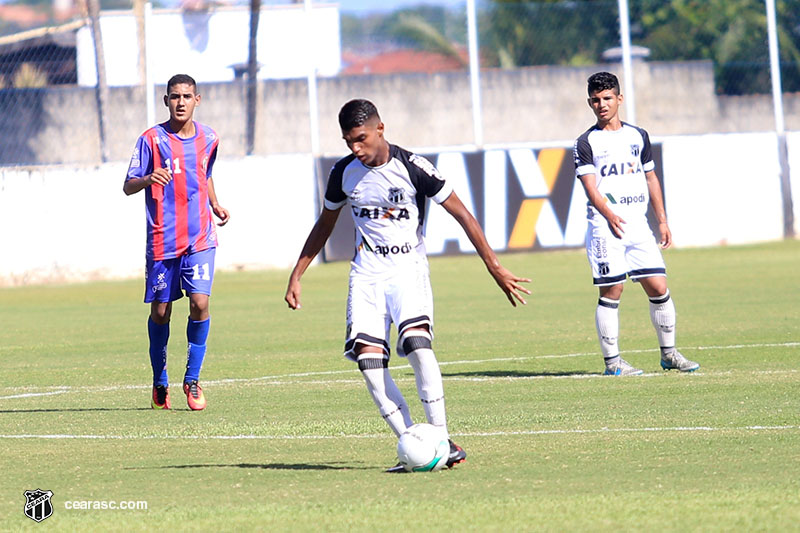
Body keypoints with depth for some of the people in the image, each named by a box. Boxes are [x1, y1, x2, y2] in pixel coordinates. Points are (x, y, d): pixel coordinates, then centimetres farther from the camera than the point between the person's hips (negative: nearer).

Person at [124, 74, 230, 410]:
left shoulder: (208, 139, 7)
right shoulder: (152, 139, -5)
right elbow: (128, 186, -5)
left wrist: (216, 205, 10)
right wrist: (149, 179, -26)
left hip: (200, 239, 2)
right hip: (162, 241, -2)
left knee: (200, 303, -14)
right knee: (160, 311, 4)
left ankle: (192, 379, 0)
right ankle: (160, 382, 24)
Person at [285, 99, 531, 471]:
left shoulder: (412, 167, -12)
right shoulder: (344, 173, 2)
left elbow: (461, 214, -6)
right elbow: (324, 225, 19)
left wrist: (494, 268, -8)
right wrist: (296, 275, 17)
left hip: (408, 269, -4)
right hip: (366, 273, 4)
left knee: (417, 341, -28)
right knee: (368, 357, -15)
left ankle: (442, 440, -22)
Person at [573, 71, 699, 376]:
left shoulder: (638, 136, 17)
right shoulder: (587, 143, 1)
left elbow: (651, 179, 22)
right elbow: (590, 185, -10)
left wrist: (662, 220, 16)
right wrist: (609, 215, -27)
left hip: (638, 224, 4)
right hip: (605, 226, -4)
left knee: (659, 288, 1)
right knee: (611, 292, -6)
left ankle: (669, 354, 14)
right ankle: (612, 361, 0)